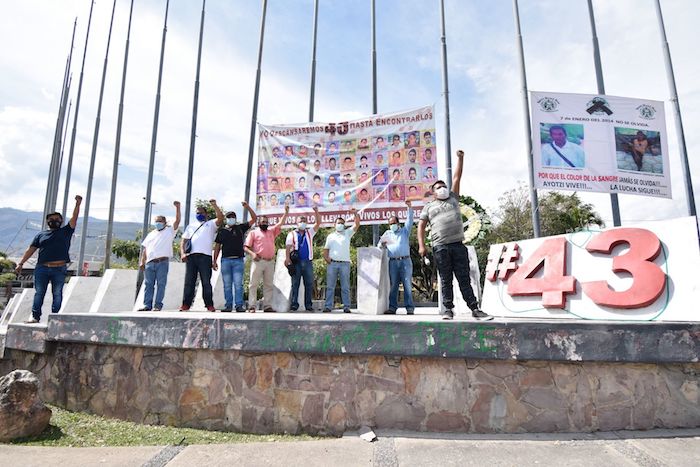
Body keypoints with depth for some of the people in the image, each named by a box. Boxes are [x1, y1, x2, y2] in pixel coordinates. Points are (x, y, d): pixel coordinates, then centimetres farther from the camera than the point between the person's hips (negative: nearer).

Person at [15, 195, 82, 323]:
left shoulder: (66, 231, 10)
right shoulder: (41, 235, 15)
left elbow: (74, 217, -1)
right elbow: (30, 250, 16)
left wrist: (78, 203, -13)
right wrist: (20, 264, 11)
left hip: (59, 269, -2)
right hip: (42, 268, 2)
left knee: (57, 294, 1)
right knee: (39, 293, 2)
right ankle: (35, 316, 8)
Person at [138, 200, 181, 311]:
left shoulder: (169, 230, 11)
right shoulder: (151, 234, 25)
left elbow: (177, 220, -3)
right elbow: (145, 249, 21)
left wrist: (177, 207, -13)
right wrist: (142, 261, 11)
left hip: (163, 262, -4)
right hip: (150, 263, 5)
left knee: (161, 284, -4)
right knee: (148, 284, 3)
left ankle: (158, 305, -2)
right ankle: (147, 305, 6)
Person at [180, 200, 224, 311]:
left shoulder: (211, 224, 15)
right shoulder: (191, 226, 25)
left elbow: (221, 218, -5)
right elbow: (183, 241, 18)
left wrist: (214, 205, -8)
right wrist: (182, 253, 2)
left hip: (205, 256, -3)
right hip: (190, 256, 4)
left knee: (206, 282, -5)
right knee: (189, 282, 3)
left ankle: (209, 305, -3)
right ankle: (186, 304, 7)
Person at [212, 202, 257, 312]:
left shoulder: (241, 228, 10)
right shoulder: (222, 231, 14)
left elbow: (254, 218, 6)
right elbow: (217, 247, 15)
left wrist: (247, 207, -4)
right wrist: (214, 260, 7)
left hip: (238, 260, -2)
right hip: (225, 260, 2)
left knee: (238, 284, -5)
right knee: (227, 284, 4)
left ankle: (239, 305, -3)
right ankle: (228, 304, 10)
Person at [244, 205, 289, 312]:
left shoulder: (272, 231, 20)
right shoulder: (253, 233, 9)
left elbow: (281, 223, 13)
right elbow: (246, 247, 4)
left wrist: (286, 212, 3)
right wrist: (252, 253, -14)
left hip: (270, 262, 4)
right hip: (258, 261, -4)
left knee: (268, 285, 4)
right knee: (254, 284, -5)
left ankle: (267, 306, 7)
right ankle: (252, 306, -4)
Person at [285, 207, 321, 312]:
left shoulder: (309, 232, 18)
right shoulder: (292, 234, 10)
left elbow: (318, 223, 8)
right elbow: (288, 246, -1)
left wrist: (316, 211, -4)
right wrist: (288, 258, -15)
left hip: (308, 262, 2)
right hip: (296, 262, -2)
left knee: (309, 284, 2)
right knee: (295, 284, -1)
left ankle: (308, 305, 7)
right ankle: (294, 304, 2)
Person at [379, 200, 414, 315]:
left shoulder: (404, 231, 18)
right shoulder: (387, 233, 23)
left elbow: (409, 220, 7)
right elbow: (379, 244, 22)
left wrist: (409, 207, -3)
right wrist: (382, 244, -2)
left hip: (405, 261, -2)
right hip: (393, 262, 2)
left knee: (407, 285, -6)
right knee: (393, 285, 0)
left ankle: (409, 308, -6)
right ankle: (392, 307, 1)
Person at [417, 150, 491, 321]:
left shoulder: (453, 199, 20)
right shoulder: (429, 207, 14)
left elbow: (457, 178, 17)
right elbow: (421, 226, 9)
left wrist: (460, 158, 13)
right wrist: (421, 245, -2)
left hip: (458, 245, 2)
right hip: (440, 247, -2)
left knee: (464, 278, 2)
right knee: (446, 279, 2)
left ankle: (474, 308, 3)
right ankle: (448, 309, 7)